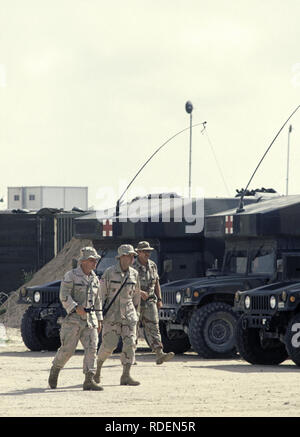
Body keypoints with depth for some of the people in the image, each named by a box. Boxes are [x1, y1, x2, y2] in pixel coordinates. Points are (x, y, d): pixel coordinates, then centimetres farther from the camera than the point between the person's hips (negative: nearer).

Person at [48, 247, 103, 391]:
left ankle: (89, 381, -13)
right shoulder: (71, 276, -4)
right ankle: (55, 370, 23)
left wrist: (99, 320, 18)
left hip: (90, 319, 5)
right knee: (67, 349, -4)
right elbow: (64, 296, -12)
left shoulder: (94, 279, 15)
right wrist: (76, 308, -24)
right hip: (73, 319, -5)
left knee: (91, 348, -9)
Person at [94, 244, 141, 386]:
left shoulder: (134, 274, 5)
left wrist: (136, 313, 17)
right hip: (112, 312, -4)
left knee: (130, 344, -7)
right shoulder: (109, 272, -7)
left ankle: (126, 376, -6)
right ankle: (98, 367, 21)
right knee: (109, 345, -6)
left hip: (128, 313, 4)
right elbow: (101, 293, -4)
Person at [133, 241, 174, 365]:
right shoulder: (132, 267, -9)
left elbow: (156, 283, 18)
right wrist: (140, 292, -28)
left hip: (150, 301, 4)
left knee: (153, 327, -8)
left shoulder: (152, 265, 9)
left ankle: (160, 354, -19)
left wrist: (159, 299, 12)